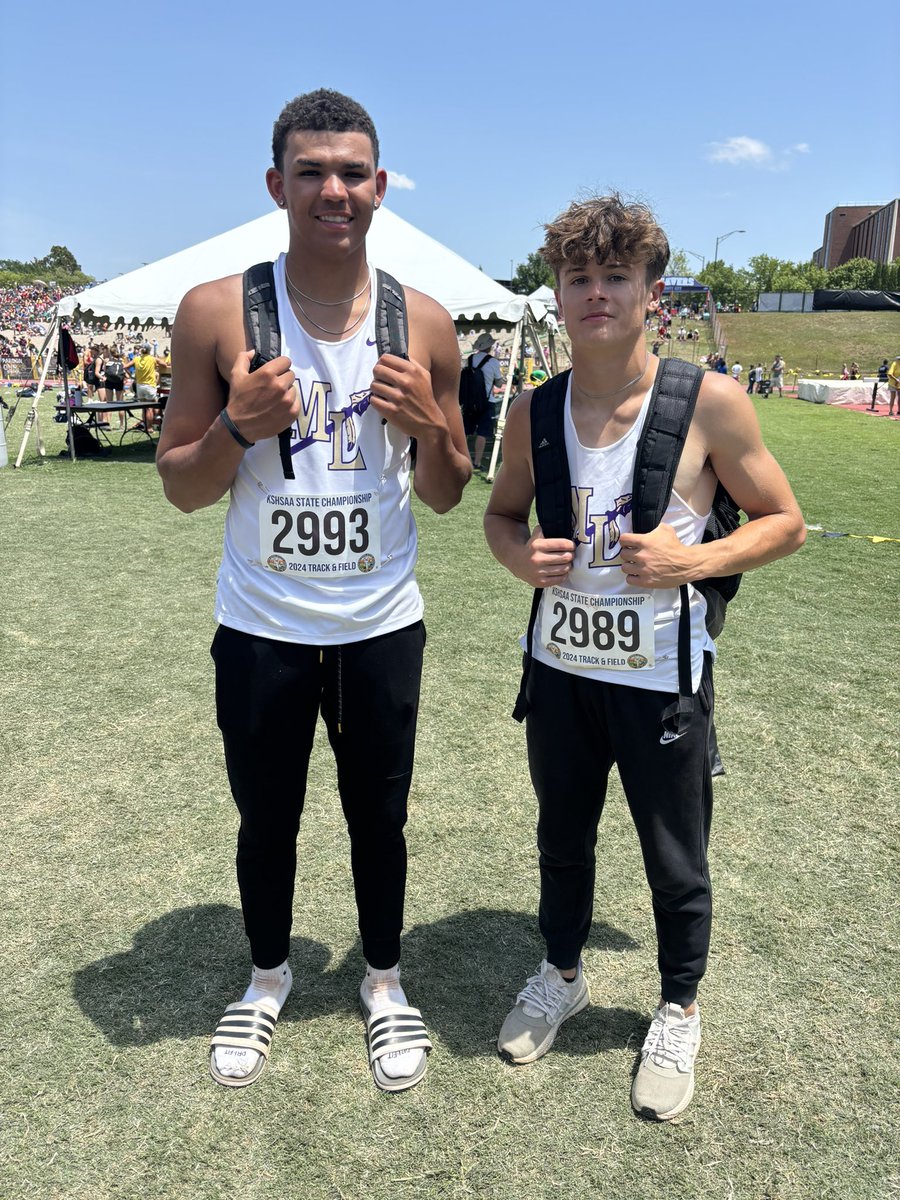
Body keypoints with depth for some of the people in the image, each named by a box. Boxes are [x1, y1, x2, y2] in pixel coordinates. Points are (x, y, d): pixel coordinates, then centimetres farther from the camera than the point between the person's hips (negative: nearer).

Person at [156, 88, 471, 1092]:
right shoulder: (216, 313, -7)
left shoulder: (424, 324, -2)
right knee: (265, 820, 17)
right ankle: (267, 975, 44)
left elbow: (448, 496, 4)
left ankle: (383, 979, 41)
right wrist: (239, 427, -22)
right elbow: (180, 490, -2)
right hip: (261, 629, 0)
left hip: (382, 628, 1)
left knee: (379, 820, 16)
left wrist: (428, 426, -17)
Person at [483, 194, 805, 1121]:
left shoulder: (710, 402, -13)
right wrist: (522, 556, -12)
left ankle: (677, 1012, 41)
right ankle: (561, 974, 49)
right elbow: (500, 514, 11)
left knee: (676, 865, 14)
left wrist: (692, 561, -21)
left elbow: (784, 523, -4)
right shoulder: (533, 411, -3)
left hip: (662, 677, -3)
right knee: (562, 840, 22)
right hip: (560, 668, 4)